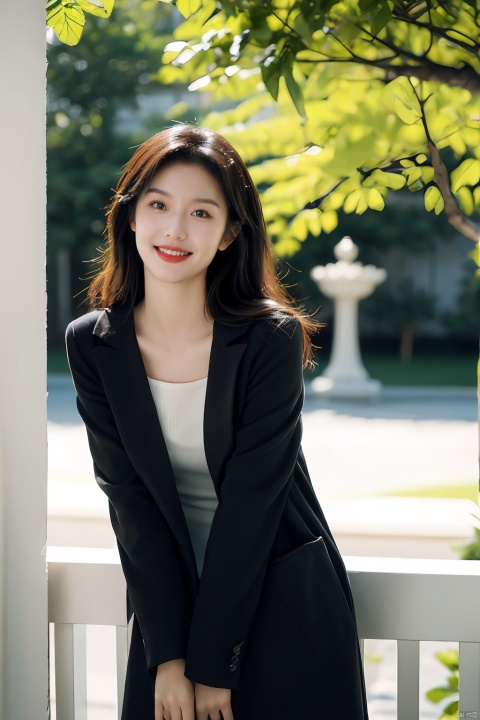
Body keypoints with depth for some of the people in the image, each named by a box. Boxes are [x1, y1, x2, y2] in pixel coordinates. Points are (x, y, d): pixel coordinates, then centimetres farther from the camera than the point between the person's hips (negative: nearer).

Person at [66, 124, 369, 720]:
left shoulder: (273, 340, -16)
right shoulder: (92, 344, -6)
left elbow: (252, 501, -17)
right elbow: (128, 496, -8)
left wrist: (213, 664, -16)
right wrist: (168, 655, -12)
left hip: (282, 604, -2)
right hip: (168, 599, 2)